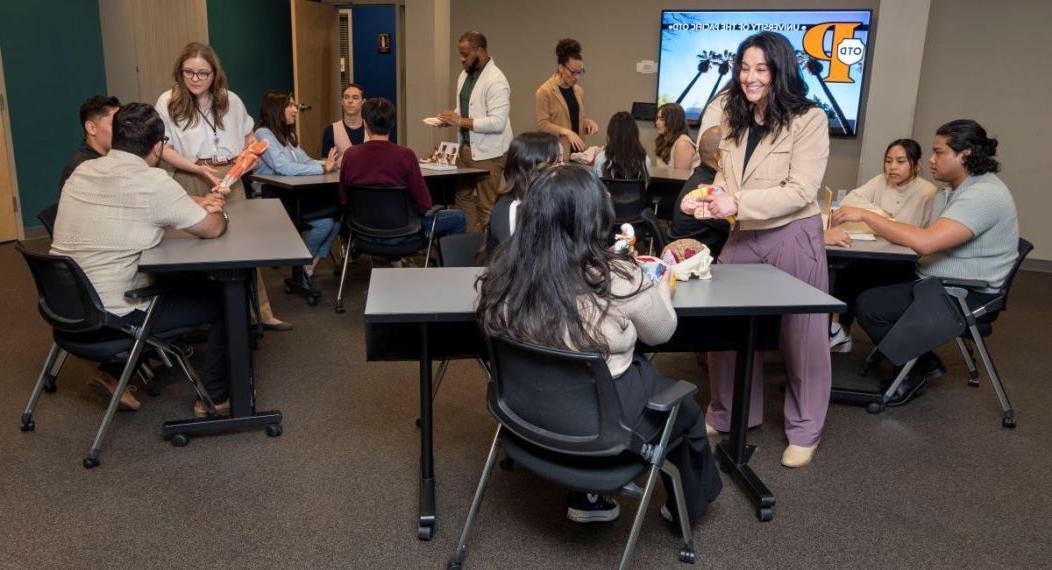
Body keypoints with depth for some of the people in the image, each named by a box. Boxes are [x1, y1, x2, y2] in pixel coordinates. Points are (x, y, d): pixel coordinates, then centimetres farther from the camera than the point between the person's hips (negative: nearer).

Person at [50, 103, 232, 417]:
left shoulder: (83, 171, 4)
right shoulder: (153, 182, -19)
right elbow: (213, 228, -11)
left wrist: (197, 202, 15)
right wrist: (216, 212, 11)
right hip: (112, 316, -8)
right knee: (223, 299, 7)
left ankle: (112, 371, 29)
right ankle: (214, 398, 18)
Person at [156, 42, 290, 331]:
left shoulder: (230, 100, 7)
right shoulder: (168, 102, -3)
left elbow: (247, 136, 22)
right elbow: (164, 149, -6)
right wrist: (199, 169, -19)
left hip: (231, 178, 3)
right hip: (191, 183, -2)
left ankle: (261, 310, 7)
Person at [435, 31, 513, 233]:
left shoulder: (496, 80, -17)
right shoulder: (465, 74, 11)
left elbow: (497, 122, -24)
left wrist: (461, 121, -22)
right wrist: (450, 119, 1)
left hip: (488, 153, -9)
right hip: (466, 148, 9)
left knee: (487, 206, -2)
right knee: (462, 196, 14)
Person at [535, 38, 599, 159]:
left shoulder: (578, 90, 13)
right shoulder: (544, 92, -7)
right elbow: (542, 124, -11)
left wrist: (588, 122, 1)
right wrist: (566, 132, -23)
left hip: (576, 152, 6)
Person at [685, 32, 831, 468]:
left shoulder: (809, 120, -11)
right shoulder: (735, 119, 10)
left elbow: (800, 191, -18)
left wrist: (738, 203, -26)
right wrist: (711, 199, -8)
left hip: (793, 237, -6)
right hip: (742, 236, 6)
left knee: (801, 337, 7)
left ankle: (804, 431, 23)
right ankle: (726, 414, 30)